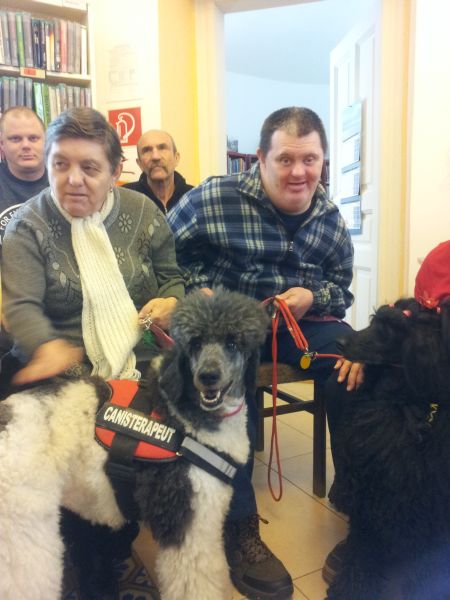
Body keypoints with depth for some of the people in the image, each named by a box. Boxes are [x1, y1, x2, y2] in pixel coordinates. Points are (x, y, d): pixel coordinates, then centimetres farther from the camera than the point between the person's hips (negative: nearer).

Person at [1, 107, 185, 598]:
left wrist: (171, 300, -5)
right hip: (70, 371, -2)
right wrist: (46, 347, -32)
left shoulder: (143, 213, 8)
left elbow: (173, 276, 19)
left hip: (141, 364, 2)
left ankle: (117, 551, 13)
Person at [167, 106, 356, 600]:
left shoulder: (330, 220, 3)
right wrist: (197, 292, -18)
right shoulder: (213, 198, -11)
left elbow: (341, 289, 10)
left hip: (299, 320, 5)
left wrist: (315, 296, -13)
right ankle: (240, 528, -15)